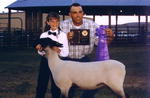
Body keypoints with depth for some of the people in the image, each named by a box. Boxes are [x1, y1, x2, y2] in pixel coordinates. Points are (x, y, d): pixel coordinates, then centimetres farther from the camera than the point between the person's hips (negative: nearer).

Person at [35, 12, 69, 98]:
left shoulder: (63, 35, -3)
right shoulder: (43, 35, 3)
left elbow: (66, 53, -7)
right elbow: (41, 53, 6)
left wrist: (59, 51, -26)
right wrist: (40, 50, -16)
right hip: (45, 61, 2)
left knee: (56, 87, 6)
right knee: (41, 86, 4)